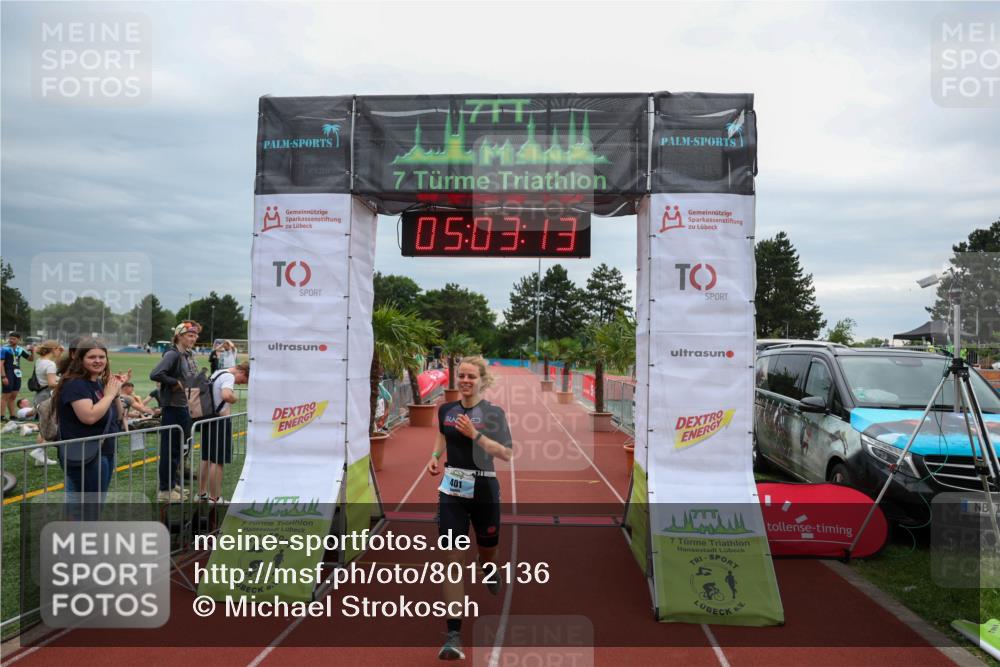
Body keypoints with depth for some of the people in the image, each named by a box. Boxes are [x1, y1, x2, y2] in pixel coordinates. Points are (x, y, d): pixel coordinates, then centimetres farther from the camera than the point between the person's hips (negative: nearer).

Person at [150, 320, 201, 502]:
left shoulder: (189, 355, 10)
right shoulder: (173, 354, -16)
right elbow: (155, 374, -30)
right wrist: (175, 383, -20)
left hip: (185, 407, 9)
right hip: (172, 407, -9)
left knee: (179, 447, 18)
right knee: (169, 448, 0)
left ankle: (174, 484, 31)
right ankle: (165, 490, 10)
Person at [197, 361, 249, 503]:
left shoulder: (217, 373, 14)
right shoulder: (228, 376, -17)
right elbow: (226, 395, -35)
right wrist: (234, 397, -15)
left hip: (209, 419, 10)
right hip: (221, 421, -10)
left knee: (206, 459, 17)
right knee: (217, 461, -4)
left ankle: (202, 494, 26)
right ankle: (215, 499, 1)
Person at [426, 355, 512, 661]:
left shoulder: (493, 413, -8)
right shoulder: (446, 410, 4)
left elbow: (507, 454, -14)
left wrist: (476, 435, -23)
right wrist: (435, 457, 7)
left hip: (484, 490, -2)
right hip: (451, 490, 2)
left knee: (487, 554, 17)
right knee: (452, 558, -7)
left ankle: (490, 575, 56)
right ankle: (454, 634, -4)